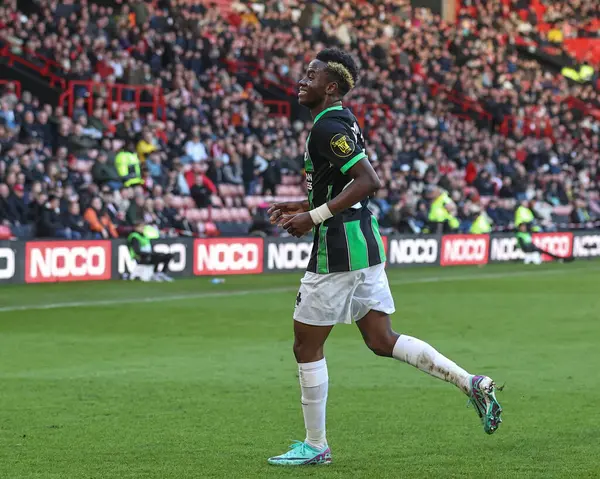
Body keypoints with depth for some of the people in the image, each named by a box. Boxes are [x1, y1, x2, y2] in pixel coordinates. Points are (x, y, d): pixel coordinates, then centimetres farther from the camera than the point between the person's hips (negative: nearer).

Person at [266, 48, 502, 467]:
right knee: (382, 341, 12)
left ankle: (315, 446, 10)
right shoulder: (342, 121, 14)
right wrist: (305, 206, 19)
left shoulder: (328, 127, -16)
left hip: (337, 251, -10)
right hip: (365, 246, 10)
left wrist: (314, 217, -22)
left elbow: (368, 181, -25)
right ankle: (471, 383, 5)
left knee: (307, 347, 2)